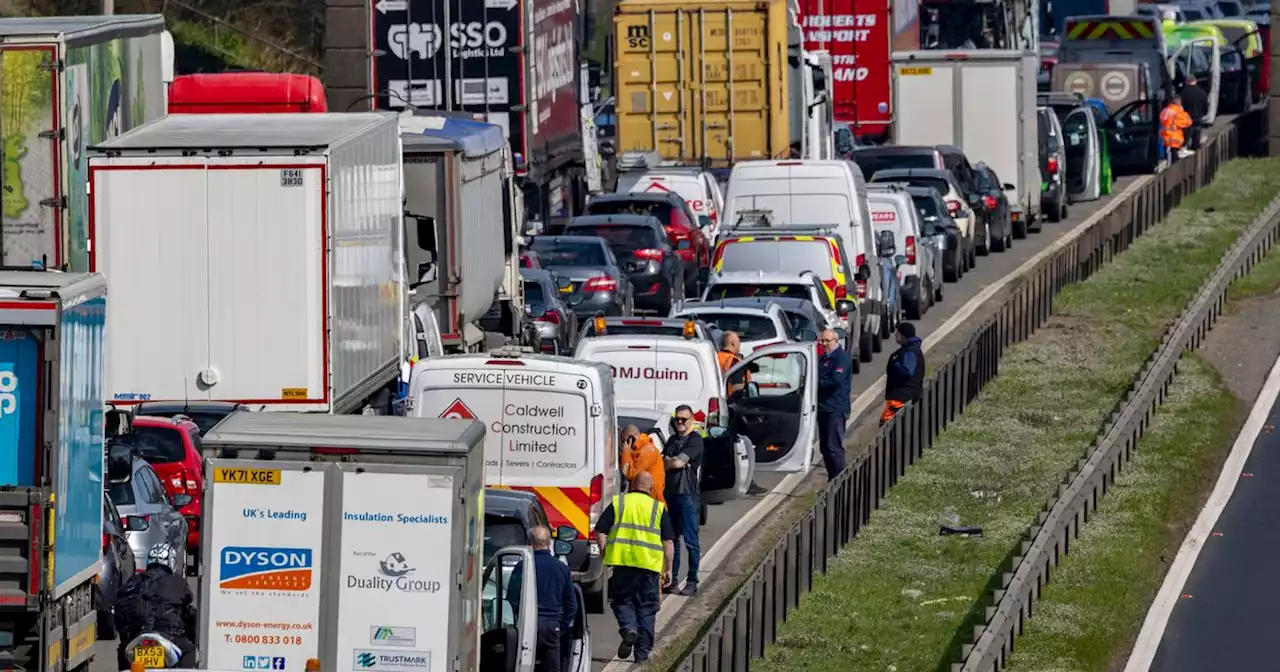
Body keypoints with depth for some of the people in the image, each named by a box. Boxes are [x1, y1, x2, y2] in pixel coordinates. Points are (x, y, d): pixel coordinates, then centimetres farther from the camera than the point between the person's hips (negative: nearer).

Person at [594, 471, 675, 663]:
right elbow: (668, 542, 6)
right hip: (650, 565, 0)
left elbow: (600, 532, 3)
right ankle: (642, 652, 9)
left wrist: (605, 556, 10)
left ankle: (628, 629, -16)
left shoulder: (618, 503, 8)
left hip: (622, 561, 0)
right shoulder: (659, 508, 8)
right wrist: (668, 569, 12)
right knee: (646, 608, 9)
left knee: (622, 599, 13)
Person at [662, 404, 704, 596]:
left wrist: (668, 461, 4)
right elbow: (663, 462, 12)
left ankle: (692, 581, -2)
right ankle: (672, 579, 16)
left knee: (690, 540, -5)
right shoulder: (672, 440, 18)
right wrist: (673, 462, -6)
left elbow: (678, 462, -14)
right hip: (670, 492, 7)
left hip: (687, 494, -7)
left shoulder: (695, 440, -6)